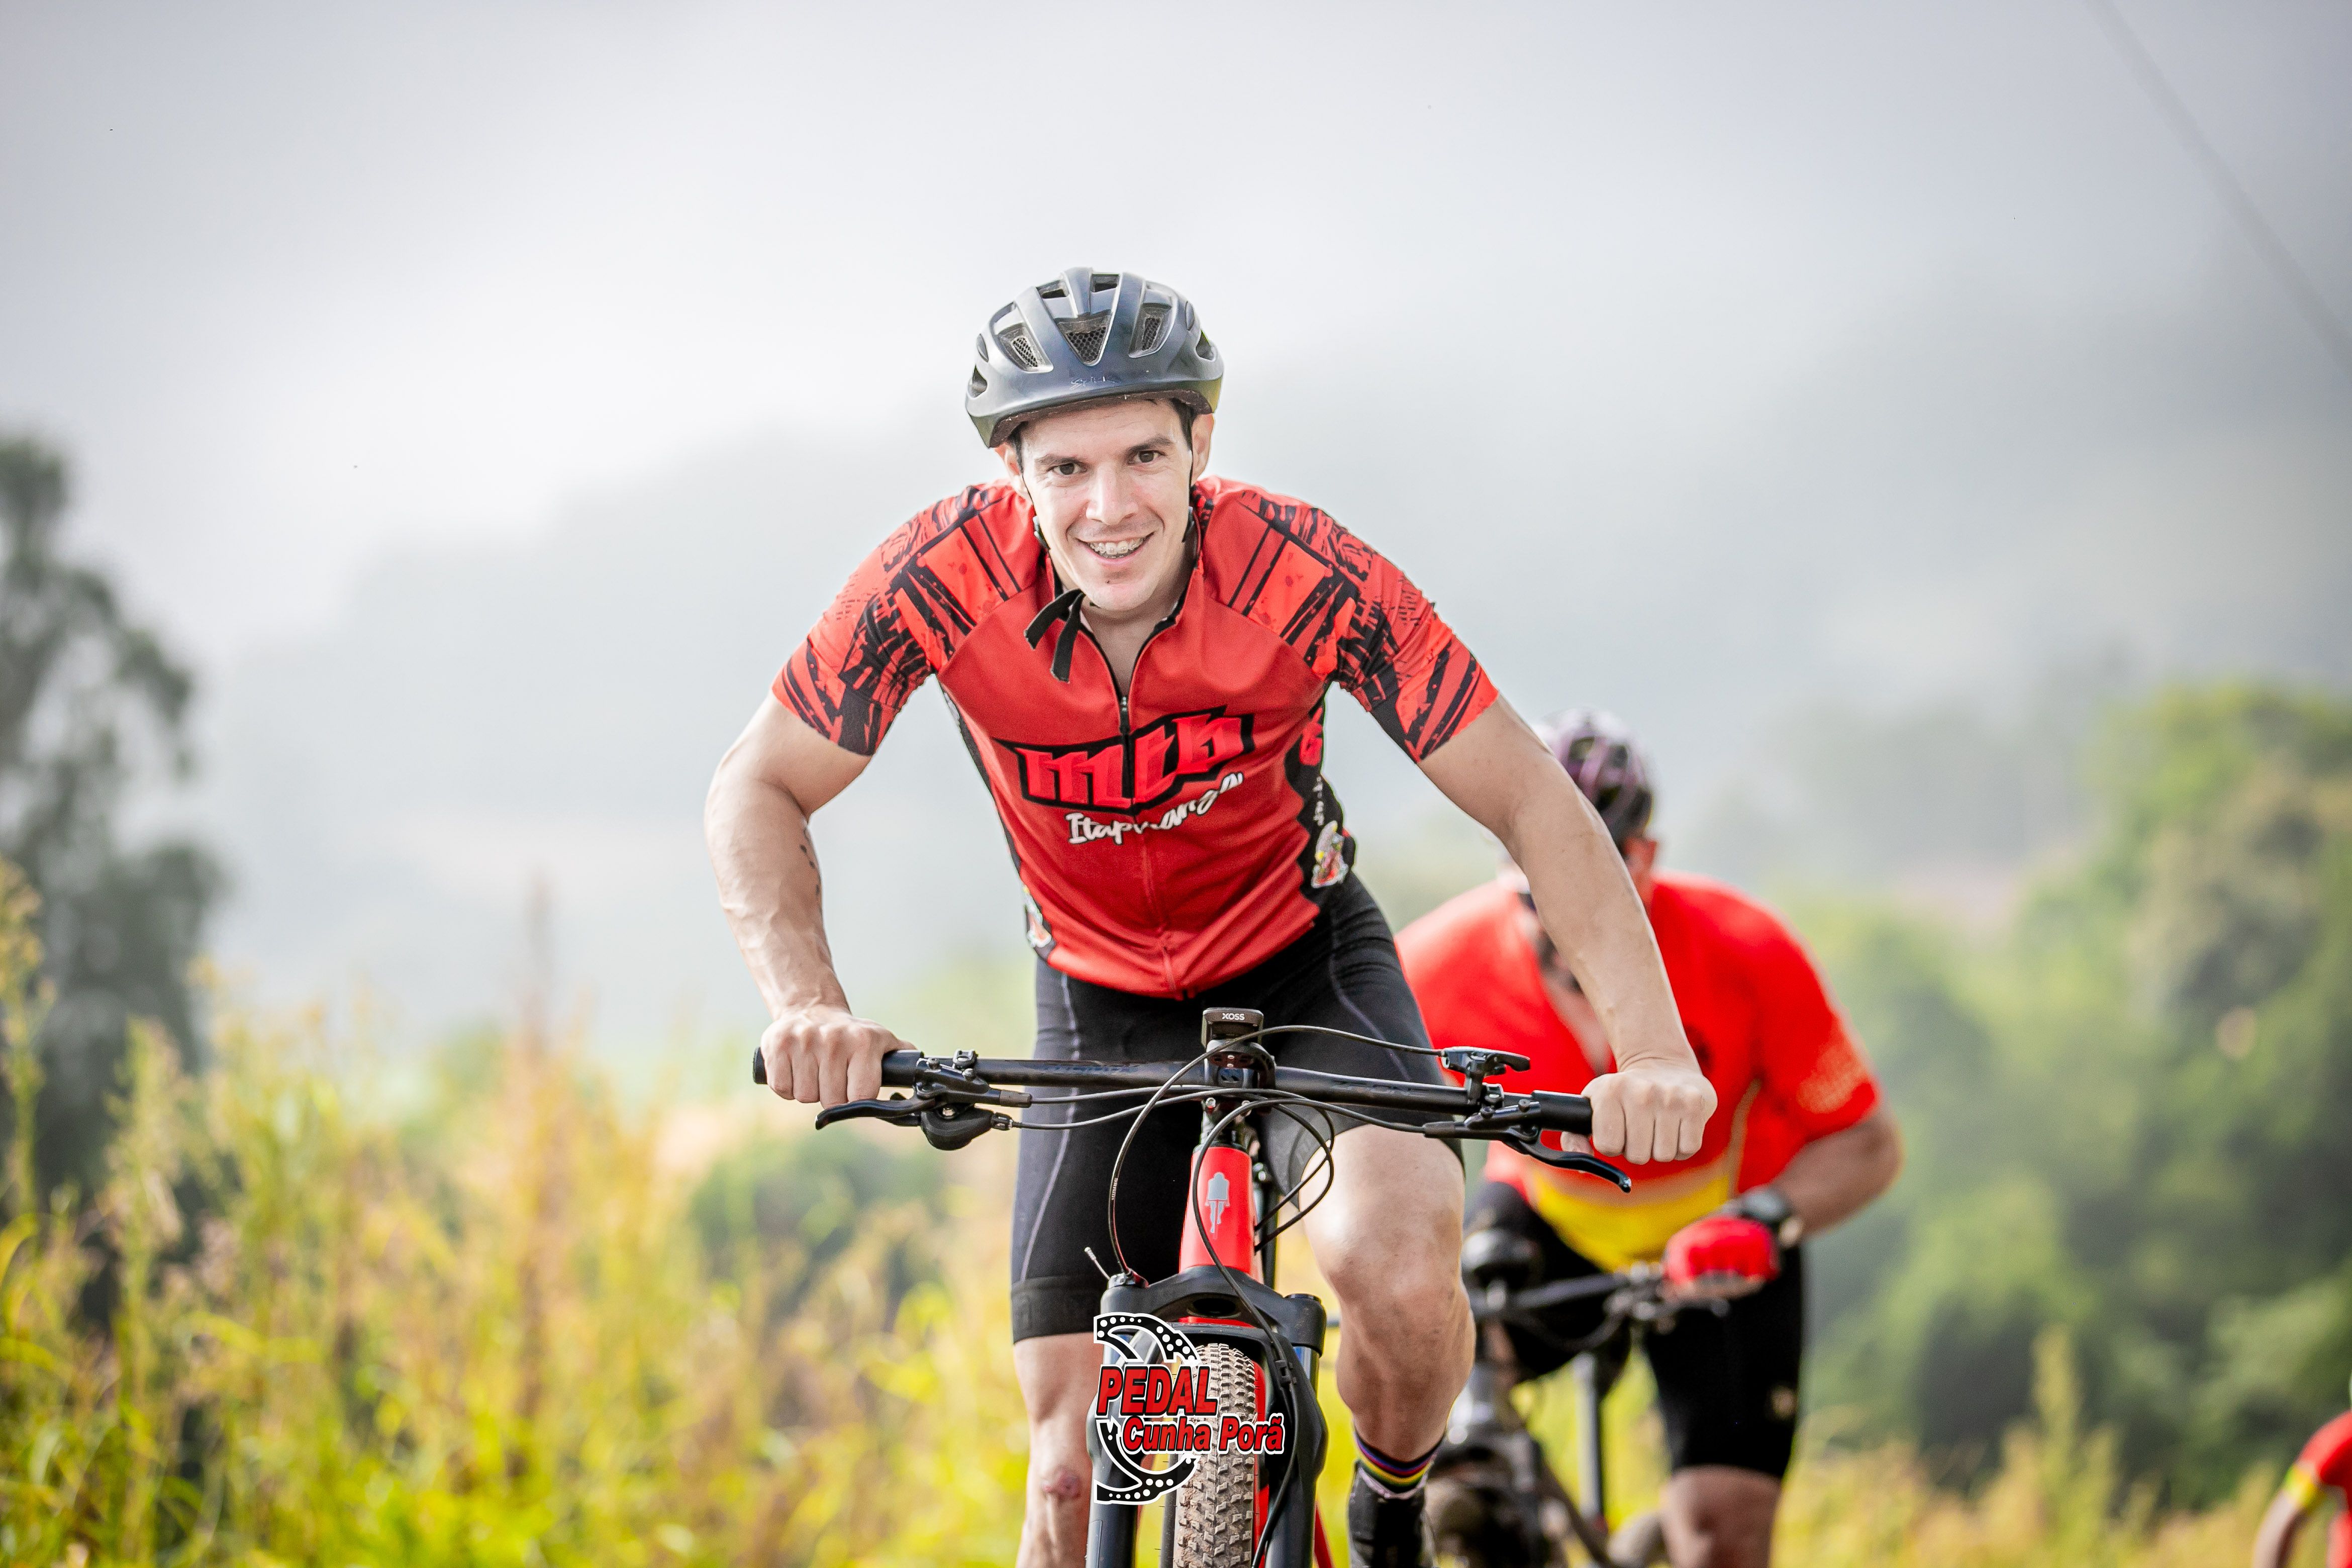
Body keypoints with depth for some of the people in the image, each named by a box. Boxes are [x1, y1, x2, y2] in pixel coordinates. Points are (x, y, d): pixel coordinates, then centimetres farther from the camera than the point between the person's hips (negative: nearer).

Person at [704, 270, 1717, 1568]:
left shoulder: (1302, 572, -29)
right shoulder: (949, 574, -26)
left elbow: (1529, 800, -25)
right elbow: (757, 792, -18)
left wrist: (1654, 1054, -38)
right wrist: (806, 1006, -37)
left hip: (1305, 969, -1)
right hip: (1102, 1009, 1)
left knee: (1400, 1273, -29)